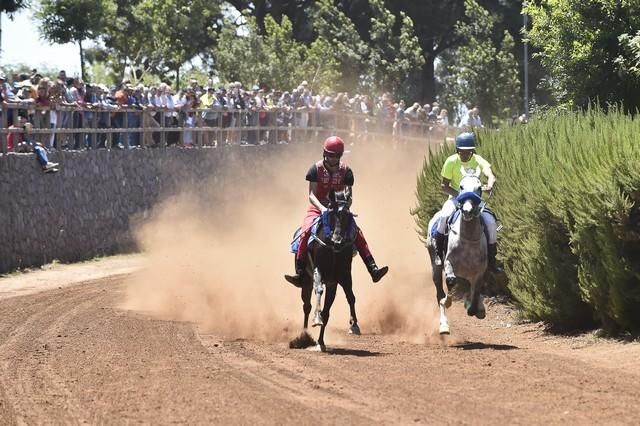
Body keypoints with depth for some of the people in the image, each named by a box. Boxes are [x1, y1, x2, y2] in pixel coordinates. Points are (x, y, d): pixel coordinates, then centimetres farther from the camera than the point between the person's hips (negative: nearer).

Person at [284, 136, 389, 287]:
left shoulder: (346, 171, -1)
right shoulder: (316, 169, -6)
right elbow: (311, 195, -10)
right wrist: (322, 208, -28)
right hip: (317, 208, -2)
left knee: (357, 233, -19)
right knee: (305, 232, -28)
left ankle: (373, 270, -20)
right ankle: (299, 274, -30)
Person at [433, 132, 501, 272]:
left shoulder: (478, 161, -6)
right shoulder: (451, 161, -8)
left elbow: (490, 174, -24)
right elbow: (444, 185, -5)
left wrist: (490, 184, -48)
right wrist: (458, 194, -22)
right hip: (456, 197, -2)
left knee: (491, 222, -17)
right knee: (445, 216, -33)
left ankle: (491, 260, -1)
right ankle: (439, 253, -18)